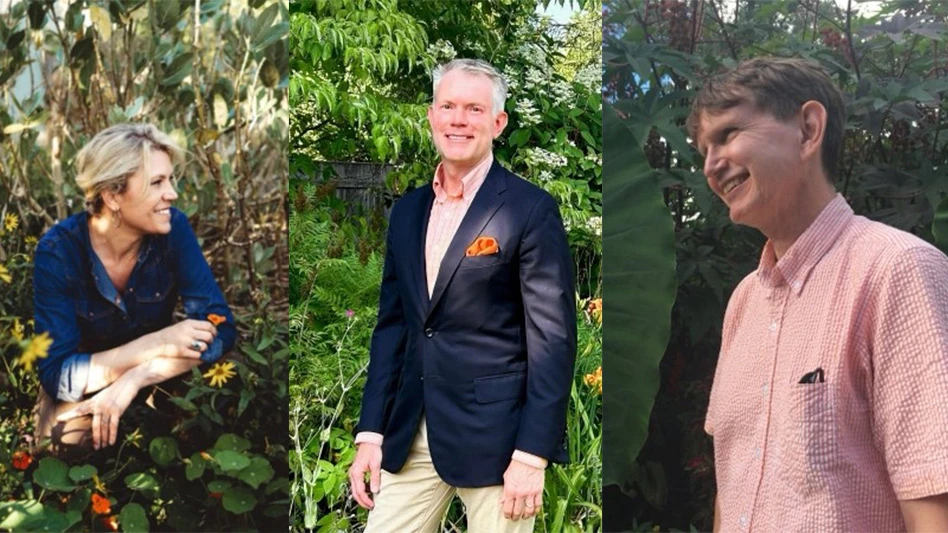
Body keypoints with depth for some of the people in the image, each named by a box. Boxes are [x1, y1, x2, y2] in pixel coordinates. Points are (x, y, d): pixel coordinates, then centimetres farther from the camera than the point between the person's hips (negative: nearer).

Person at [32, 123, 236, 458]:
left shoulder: (172, 228, -18)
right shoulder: (58, 251, -23)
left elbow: (220, 328, -22)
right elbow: (56, 375, -26)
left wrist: (135, 379, -34)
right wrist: (156, 344, -36)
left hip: (155, 381, 2)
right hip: (84, 390, -2)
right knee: (70, 439, -34)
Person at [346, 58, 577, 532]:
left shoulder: (530, 209, -8)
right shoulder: (407, 210, 11)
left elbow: (553, 337, -10)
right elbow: (392, 325, 13)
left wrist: (532, 453, -14)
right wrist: (371, 432, 8)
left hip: (496, 436, -5)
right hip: (411, 438, 6)